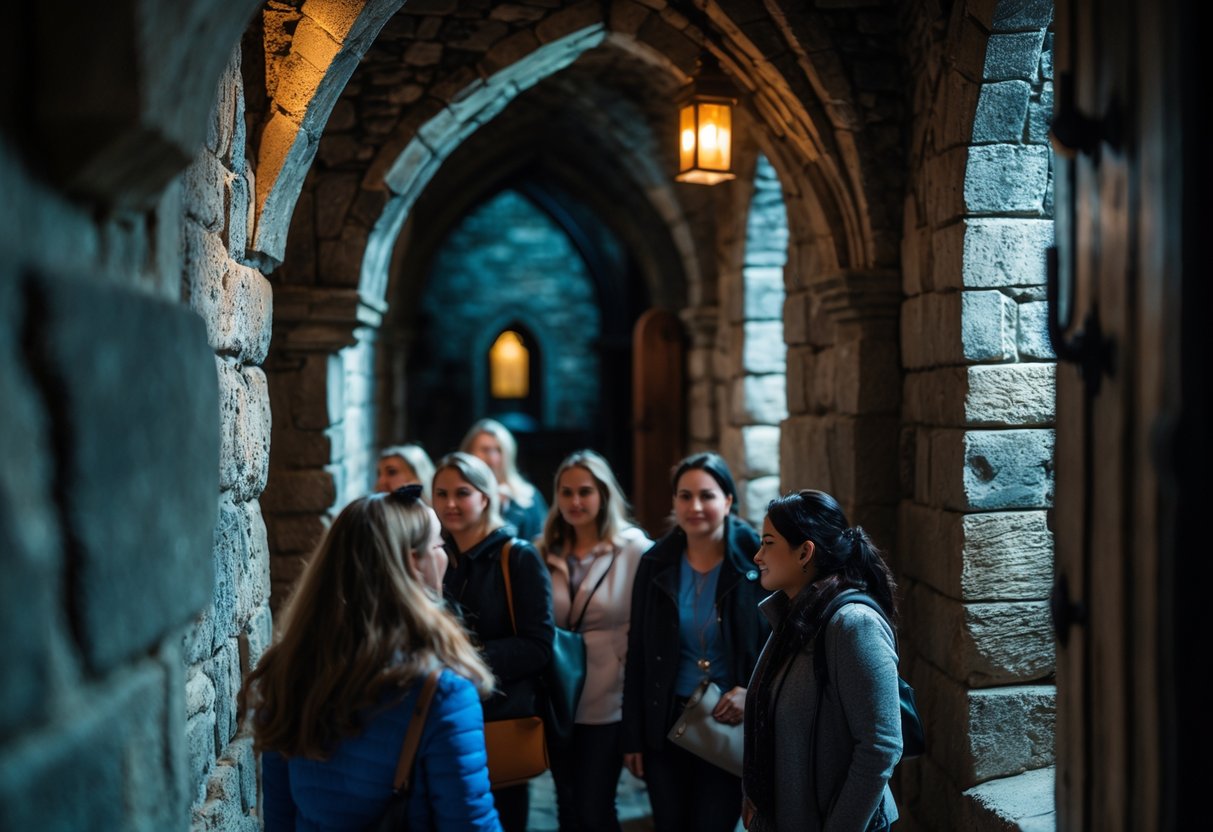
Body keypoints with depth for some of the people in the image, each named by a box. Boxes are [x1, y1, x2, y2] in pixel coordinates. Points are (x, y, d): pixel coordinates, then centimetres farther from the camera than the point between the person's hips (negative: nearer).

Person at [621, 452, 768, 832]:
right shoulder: (656, 564, 0)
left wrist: (754, 692, -17)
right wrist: (632, 737, 3)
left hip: (728, 725, -2)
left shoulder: (755, 562, -8)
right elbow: (637, 657, 4)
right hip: (665, 723, 3)